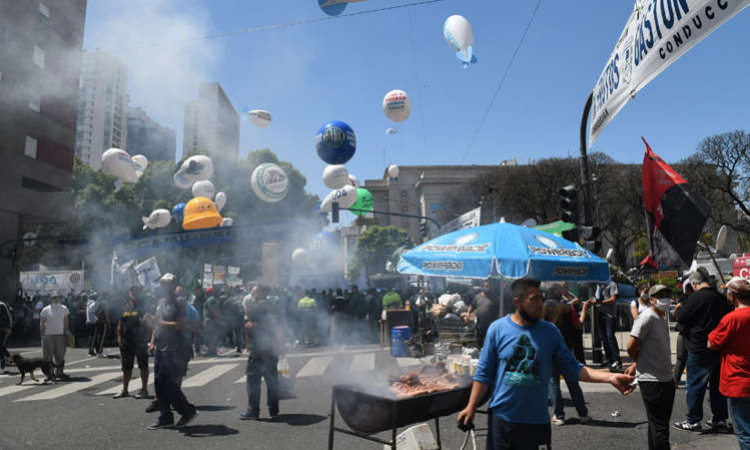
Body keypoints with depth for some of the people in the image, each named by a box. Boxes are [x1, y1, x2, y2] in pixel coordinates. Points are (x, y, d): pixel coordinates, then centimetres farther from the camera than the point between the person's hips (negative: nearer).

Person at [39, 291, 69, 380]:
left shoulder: (64, 309, 7)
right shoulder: (46, 310, -2)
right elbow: (42, 324, 0)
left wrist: (66, 332, 8)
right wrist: (42, 336, -4)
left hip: (60, 335, 3)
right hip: (48, 336, -3)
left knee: (60, 355, 6)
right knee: (48, 356, 1)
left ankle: (59, 373, 17)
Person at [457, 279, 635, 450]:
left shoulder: (550, 331, 0)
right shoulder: (497, 328, -5)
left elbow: (572, 368, 2)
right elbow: (484, 374, -2)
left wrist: (610, 377, -9)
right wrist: (471, 408, -5)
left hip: (537, 420, 1)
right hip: (501, 417, -1)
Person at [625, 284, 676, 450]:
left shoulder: (664, 316, 11)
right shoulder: (647, 317, -16)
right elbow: (631, 346, -19)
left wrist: (636, 364, 8)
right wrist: (638, 363, 0)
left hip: (667, 378, 8)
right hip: (651, 380, -8)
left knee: (661, 423, 18)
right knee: (659, 426, -3)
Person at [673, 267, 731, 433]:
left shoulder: (695, 298, -17)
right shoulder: (721, 298, 4)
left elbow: (681, 319, -13)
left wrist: (679, 309, 5)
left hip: (700, 350, -7)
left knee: (695, 385, 2)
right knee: (718, 384, 16)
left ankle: (692, 421, 9)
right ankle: (720, 420, 24)